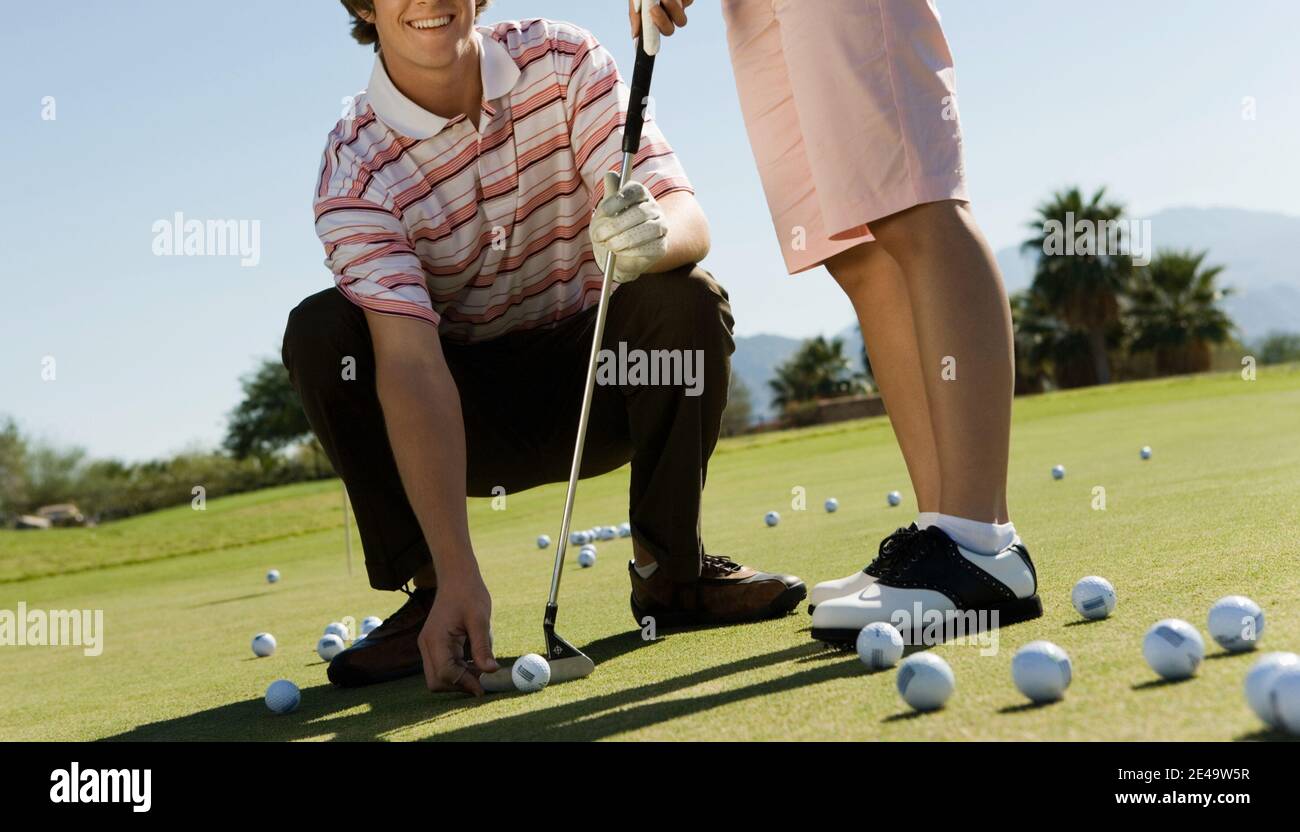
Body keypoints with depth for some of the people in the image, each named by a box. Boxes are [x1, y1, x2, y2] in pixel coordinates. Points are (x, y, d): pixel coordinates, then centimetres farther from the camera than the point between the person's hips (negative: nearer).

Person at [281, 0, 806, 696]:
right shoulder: (357, 169, -18)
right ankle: (430, 592, -15)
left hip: (597, 380, 1)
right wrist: (460, 577, -41)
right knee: (319, 332, -26)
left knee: (686, 299, -28)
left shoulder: (564, 62, -12)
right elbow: (410, 361, -31)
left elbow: (687, 218, -20)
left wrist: (653, 231, -49)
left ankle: (668, 567, -10)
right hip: (467, 412, -1)